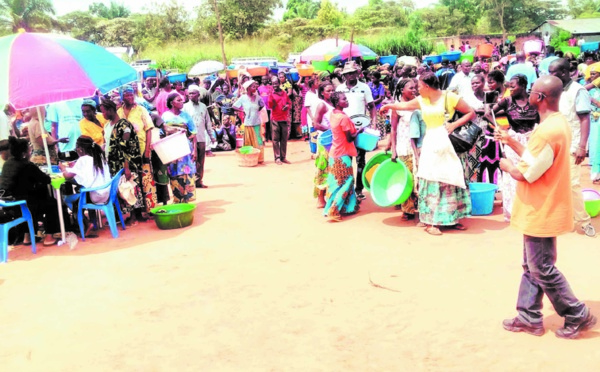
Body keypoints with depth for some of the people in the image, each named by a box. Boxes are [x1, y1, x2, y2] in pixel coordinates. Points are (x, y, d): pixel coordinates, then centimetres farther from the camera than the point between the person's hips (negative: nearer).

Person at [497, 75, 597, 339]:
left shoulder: (548, 130, -26)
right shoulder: (557, 123, 8)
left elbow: (527, 174, -23)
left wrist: (508, 167, -4)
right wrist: (510, 141, 16)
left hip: (541, 211, -10)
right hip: (542, 209, 10)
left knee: (543, 270, 2)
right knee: (532, 266, 16)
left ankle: (578, 315, 15)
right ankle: (529, 317, 25)